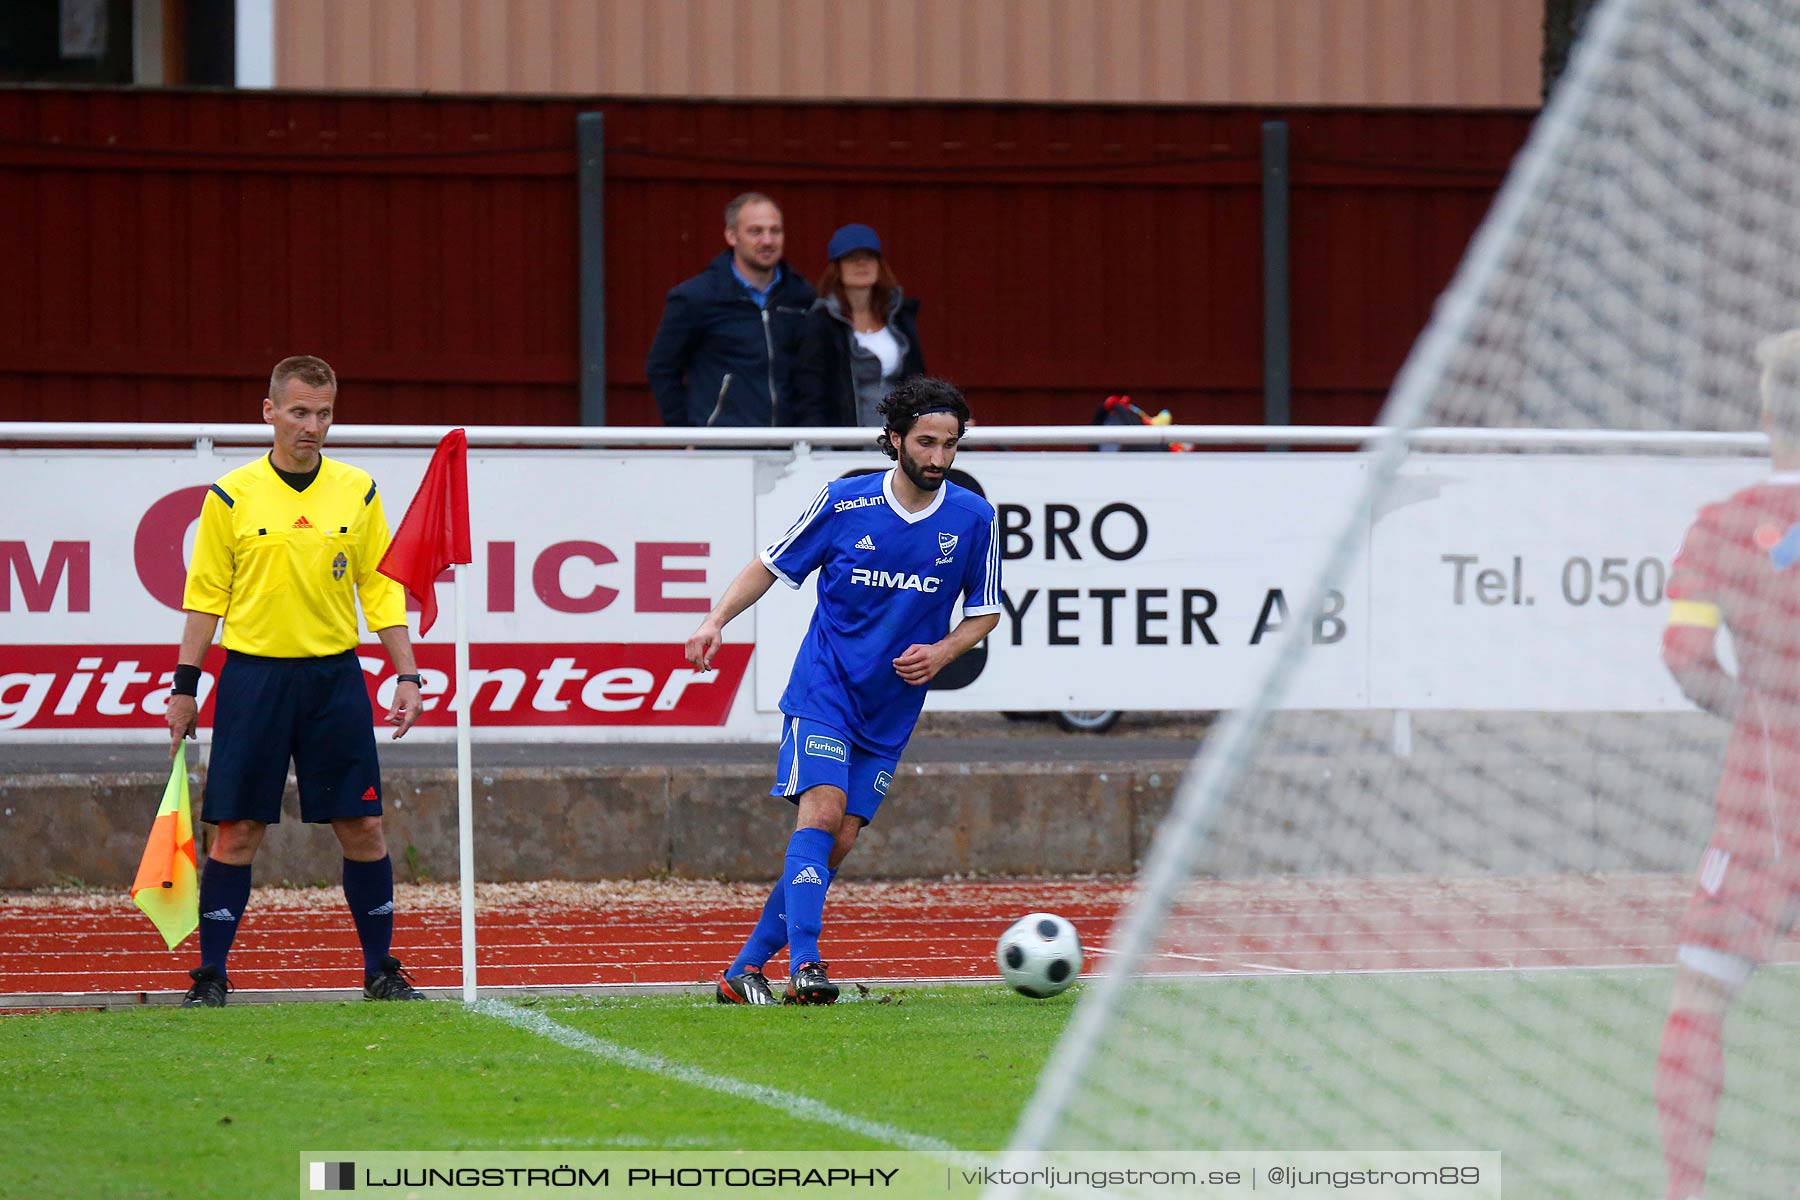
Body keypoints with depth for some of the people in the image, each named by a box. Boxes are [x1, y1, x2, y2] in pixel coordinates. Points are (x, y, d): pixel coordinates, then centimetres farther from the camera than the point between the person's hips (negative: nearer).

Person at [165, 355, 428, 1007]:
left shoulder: (358, 493, 5)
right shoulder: (231, 496, 0)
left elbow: (383, 590, 9)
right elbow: (206, 596, 4)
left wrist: (407, 675, 3)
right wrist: (185, 687, 2)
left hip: (335, 674, 2)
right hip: (254, 677, -2)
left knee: (362, 827, 1)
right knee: (237, 830, -2)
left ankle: (381, 971, 12)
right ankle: (211, 975, 5)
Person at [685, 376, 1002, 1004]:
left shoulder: (972, 519, -2)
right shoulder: (843, 502, -8)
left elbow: (984, 612, 10)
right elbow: (772, 564, 4)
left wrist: (942, 652, -9)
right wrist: (717, 619, -11)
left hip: (890, 710, 3)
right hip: (823, 688, -3)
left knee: (838, 845, 0)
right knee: (821, 811, -22)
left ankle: (745, 970, 9)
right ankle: (803, 964, -29)